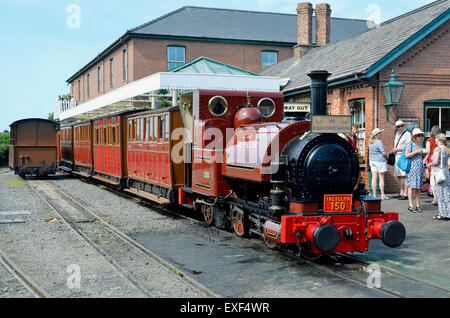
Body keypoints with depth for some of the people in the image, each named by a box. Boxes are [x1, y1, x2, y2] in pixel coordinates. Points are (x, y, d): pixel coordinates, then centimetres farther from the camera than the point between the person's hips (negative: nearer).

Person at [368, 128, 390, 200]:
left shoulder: (370, 142, 10)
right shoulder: (379, 142, -15)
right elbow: (383, 153, -17)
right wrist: (388, 156, 2)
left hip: (372, 160, 8)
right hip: (380, 160, -7)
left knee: (374, 177, 5)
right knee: (381, 178, -1)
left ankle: (374, 195, 4)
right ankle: (383, 195, 2)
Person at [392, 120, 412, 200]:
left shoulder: (407, 134, -8)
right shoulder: (397, 134, 18)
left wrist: (397, 149, -13)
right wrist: (394, 150, 14)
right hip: (397, 156, 9)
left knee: (404, 176, -12)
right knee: (398, 176, 11)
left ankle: (406, 194, -11)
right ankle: (401, 193, 21)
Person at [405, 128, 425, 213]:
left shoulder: (420, 144, 16)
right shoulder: (410, 144, -5)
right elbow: (406, 155, -16)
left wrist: (423, 167, 22)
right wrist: (416, 152, -18)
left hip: (420, 168, 7)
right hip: (412, 168, -7)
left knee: (418, 187, 7)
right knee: (411, 186, -6)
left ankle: (418, 205, 11)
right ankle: (411, 205, -4)